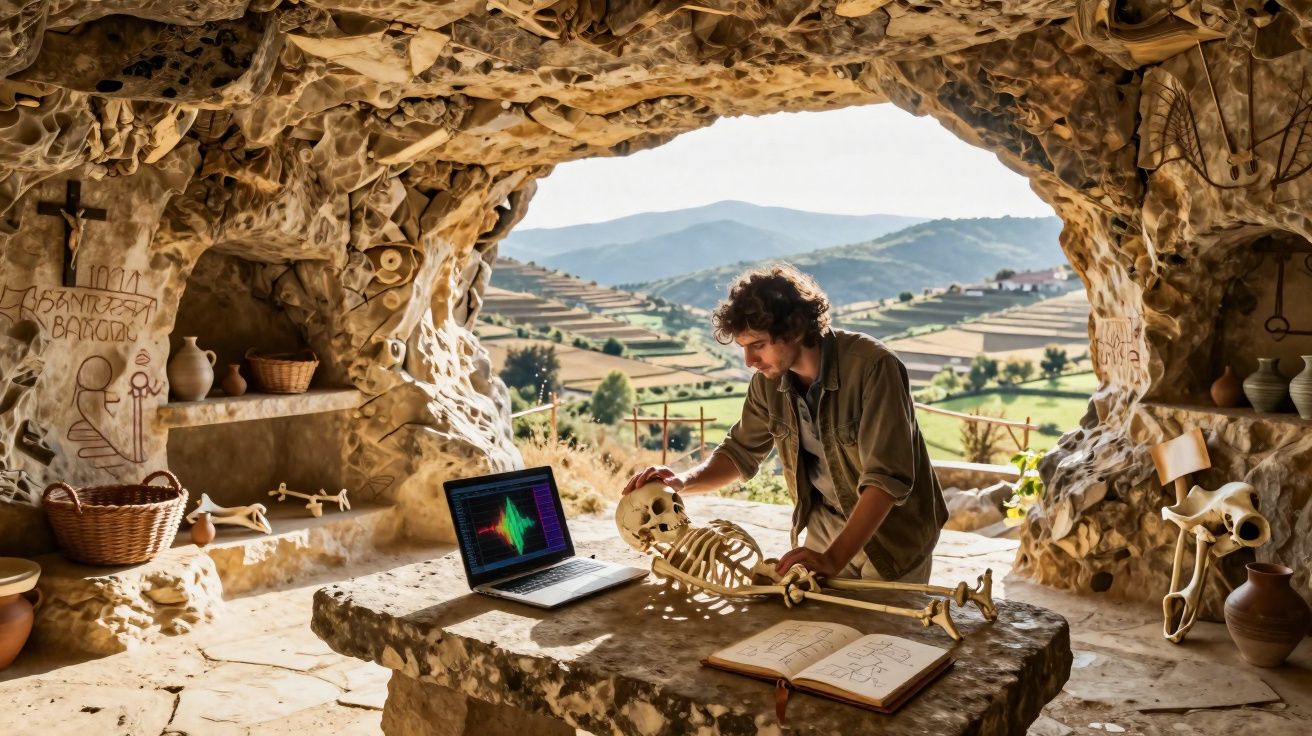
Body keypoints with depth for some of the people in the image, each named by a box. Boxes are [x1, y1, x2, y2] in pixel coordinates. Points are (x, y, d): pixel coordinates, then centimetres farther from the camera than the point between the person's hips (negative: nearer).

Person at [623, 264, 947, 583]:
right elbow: (741, 450, 4)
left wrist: (834, 559, -41)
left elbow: (887, 477, -33)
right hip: (827, 523, 5)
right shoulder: (769, 380, -10)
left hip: (893, 532, -4)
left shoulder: (872, 367, -29)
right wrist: (683, 481, -16)